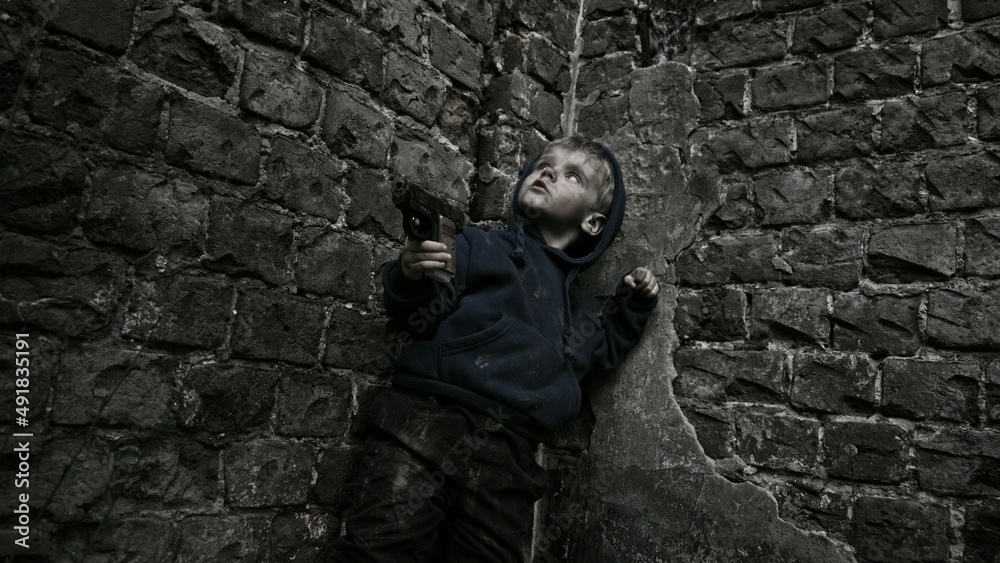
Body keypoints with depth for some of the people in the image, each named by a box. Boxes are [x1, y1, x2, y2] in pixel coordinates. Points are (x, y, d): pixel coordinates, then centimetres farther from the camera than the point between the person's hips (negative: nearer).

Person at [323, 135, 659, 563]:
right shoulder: (480, 247, 11)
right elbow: (422, 317, 1)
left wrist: (633, 306, 29)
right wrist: (411, 278, -21)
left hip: (507, 455, 5)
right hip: (429, 417, -4)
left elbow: (602, 352, 42)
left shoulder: (581, 309, 26)